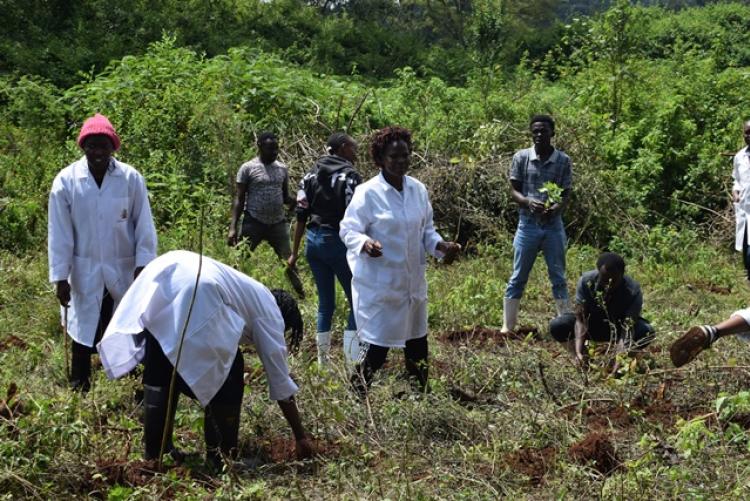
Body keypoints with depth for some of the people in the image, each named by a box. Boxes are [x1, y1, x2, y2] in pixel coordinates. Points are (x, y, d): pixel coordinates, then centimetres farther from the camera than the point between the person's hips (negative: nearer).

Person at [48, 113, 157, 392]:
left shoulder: (131, 179, -7)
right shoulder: (66, 181, -7)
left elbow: (144, 226, -3)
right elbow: (59, 233, -5)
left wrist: (144, 266, -8)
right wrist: (60, 276, -6)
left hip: (124, 272, 0)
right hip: (85, 274, 0)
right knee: (83, 336, 6)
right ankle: (78, 390, 18)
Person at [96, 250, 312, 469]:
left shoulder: (252, 295, 39)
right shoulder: (269, 311, 20)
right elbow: (280, 380, 19)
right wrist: (301, 437, 25)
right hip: (197, 293, -8)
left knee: (157, 372, 21)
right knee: (226, 375, 11)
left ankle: (153, 454, 25)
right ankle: (221, 457, 16)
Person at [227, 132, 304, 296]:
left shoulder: (282, 169, 8)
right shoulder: (248, 168, -4)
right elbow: (239, 199, -4)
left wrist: (295, 202, -11)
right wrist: (233, 227, -12)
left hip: (278, 223, 3)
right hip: (254, 223, -3)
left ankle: (301, 294, 15)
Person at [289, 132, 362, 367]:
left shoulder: (311, 175, 9)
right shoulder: (349, 176, -9)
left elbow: (301, 216, 7)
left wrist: (294, 253, 11)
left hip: (314, 241, 6)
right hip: (338, 242, -6)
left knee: (325, 302, 14)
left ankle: (323, 360, 17)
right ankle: (351, 361, -3)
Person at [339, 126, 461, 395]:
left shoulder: (418, 190, 5)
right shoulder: (368, 193, -14)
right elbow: (349, 230, -13)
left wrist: (441, 246, -4)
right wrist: (366, 244, -34)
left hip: (413, 282, 6)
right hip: (378, 285, -6)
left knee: (417, 344, 16)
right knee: (376, 345, -6)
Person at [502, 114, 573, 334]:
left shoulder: (563, 161, 1)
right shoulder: (521, 158, -1)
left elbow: (566, 195, 1)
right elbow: (513, 191, -1)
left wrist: (556, 207, -21)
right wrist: (528, 202, -22)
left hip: (554, 226, 1)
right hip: (528, 225, -1)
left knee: (558, 277, 8)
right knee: (518, 278, 3)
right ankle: (508, 326, 8)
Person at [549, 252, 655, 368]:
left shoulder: (633, 291, -32)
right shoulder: (586, 281, -28)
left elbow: (627, 330, -37)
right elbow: (580, 320, -30)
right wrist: (578, 352, -46)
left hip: (618, 326, 0)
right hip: (591, 324, 0)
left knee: (647, 332, -31)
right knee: (556, 325, -28)